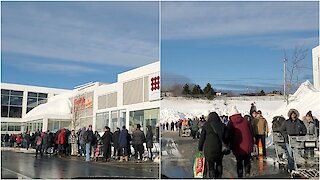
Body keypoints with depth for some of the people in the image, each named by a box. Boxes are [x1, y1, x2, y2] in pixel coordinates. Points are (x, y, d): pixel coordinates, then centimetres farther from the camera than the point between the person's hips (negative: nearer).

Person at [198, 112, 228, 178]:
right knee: (219, 165, 21)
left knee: (211, 167, 4)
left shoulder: (206, 125, -2)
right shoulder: (222, 125, 4)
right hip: (219, 149, 3)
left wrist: (200, 149, 9)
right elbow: (226, 138, 4)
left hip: (208, 150, -3)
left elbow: (202, 138, 0)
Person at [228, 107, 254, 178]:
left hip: (238, 147, -2)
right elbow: (251, 133, 7)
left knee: (239, 162, 9)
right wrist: (252, 143, 15)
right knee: (247, 161, 15)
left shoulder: (231, 123, -5)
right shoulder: (245, 121, 2)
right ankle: (247, 173, 5)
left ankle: (240, 176, 9)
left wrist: (230, 146, 10)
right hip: (247, 145, 2)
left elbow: (229, 135, -1)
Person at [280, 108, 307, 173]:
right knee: (290, 155, -6)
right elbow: (281, 130, 10)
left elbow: (304, 131, 13)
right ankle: (291, 168, 3)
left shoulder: (300, 122, 5)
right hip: (289, 141, -1)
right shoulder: (286, 122, 3)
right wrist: (286, 136, -2)